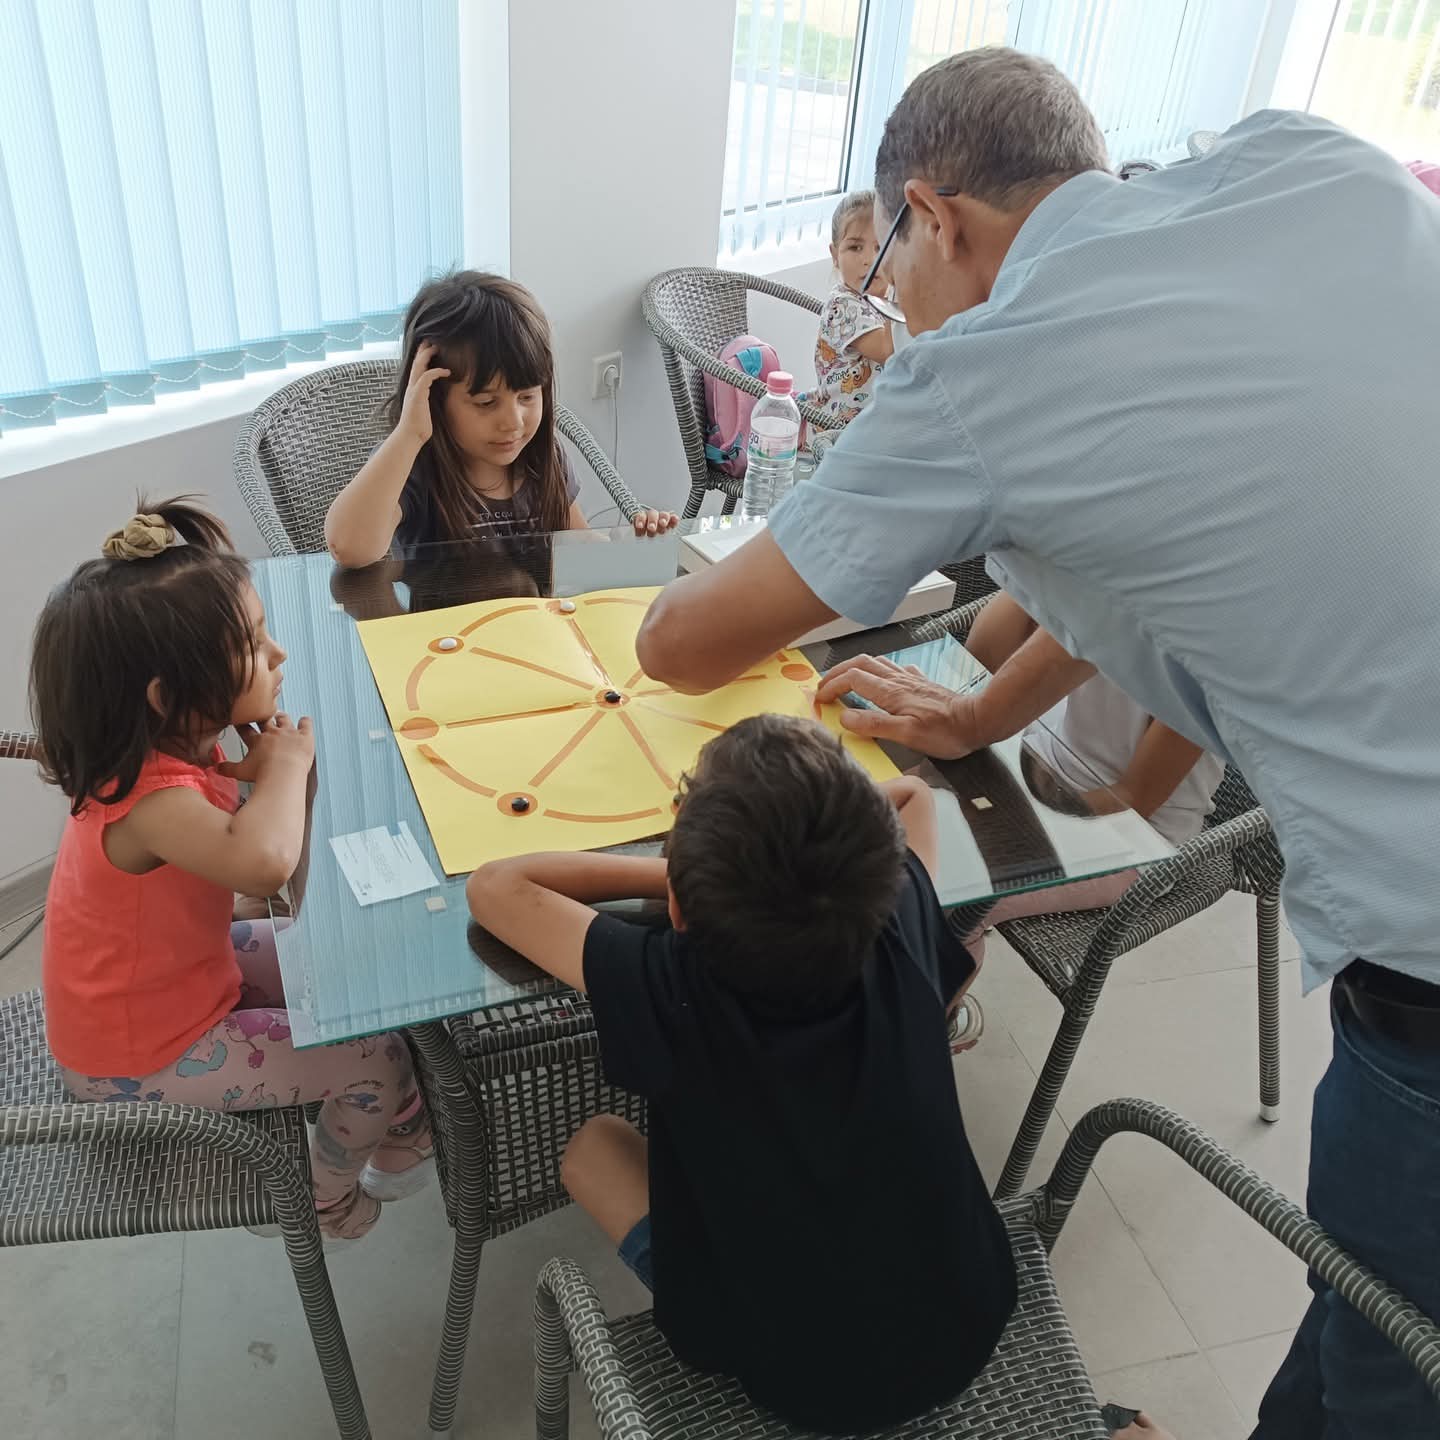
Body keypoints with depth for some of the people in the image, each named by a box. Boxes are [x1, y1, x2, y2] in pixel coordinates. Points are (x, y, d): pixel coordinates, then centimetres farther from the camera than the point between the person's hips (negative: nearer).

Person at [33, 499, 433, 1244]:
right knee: (376, 1060, -5)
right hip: (140, 1056, -9)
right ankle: (327, 1202, 26)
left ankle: (405, 1128, 34)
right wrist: (286, 765, -38)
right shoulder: (150, 797, -38)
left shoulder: (178, 744, -9)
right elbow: (262, 862, -58)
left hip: (187, 971, 9)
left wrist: (254, 772, -16)